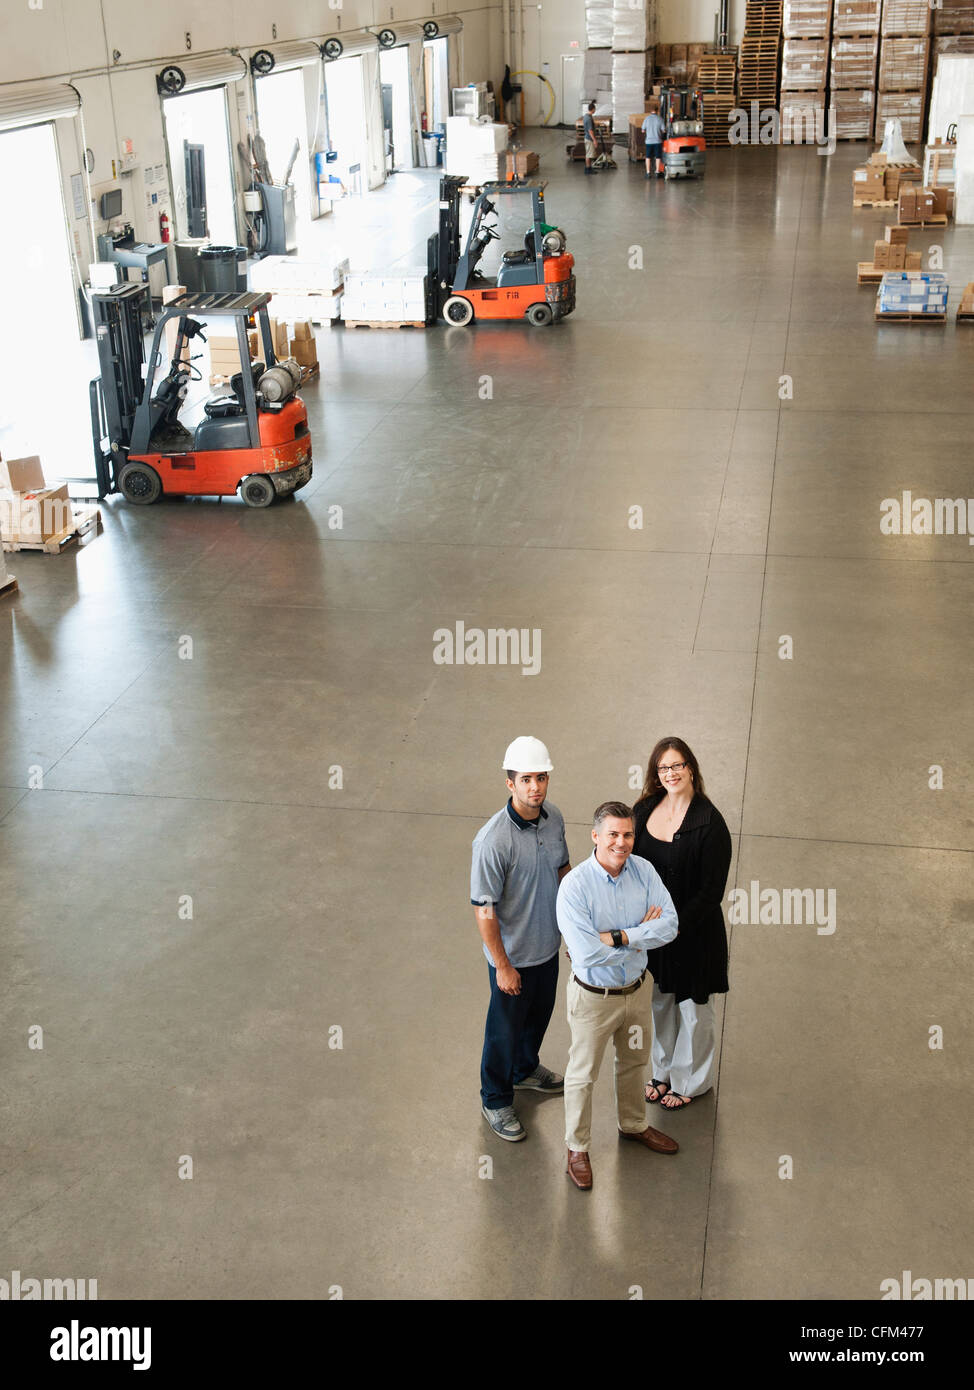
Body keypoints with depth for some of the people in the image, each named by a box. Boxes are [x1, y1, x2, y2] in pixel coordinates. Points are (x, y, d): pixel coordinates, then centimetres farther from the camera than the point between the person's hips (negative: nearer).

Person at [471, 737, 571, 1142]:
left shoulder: (554, 817, -8)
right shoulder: (493, 840, -30)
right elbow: (483, 908, -24)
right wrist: (503, 966, -19)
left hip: (548, 944, 7)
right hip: (513, 953, -7)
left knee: (539, 1013, 28)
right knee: (505, 1028, 13)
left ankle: (525, 1070, 55)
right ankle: (496, 1101, 36)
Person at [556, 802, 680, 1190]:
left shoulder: (644, 871, -10)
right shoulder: (575, 886, -26)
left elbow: (669, 924, -17)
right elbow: (587, 953, -31)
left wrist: (619, 936, -28)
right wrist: (642, 935, -20)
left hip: (637, 988, 5)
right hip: (594, 996, -5)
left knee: (633, 1062, 26)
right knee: (583, 1074, 13)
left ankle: (633, 1125, 51)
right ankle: (577, 1147, 34)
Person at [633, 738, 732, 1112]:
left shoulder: (709, 822, -21)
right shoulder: (645, 810, -4)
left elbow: (711, 891, -19)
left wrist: (674, 926, -22)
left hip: (693, 930, -5)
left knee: (691, 1007, 14)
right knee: (658, 1003, 22)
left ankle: (690, 1080, 35)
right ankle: (664, 1070, 44)